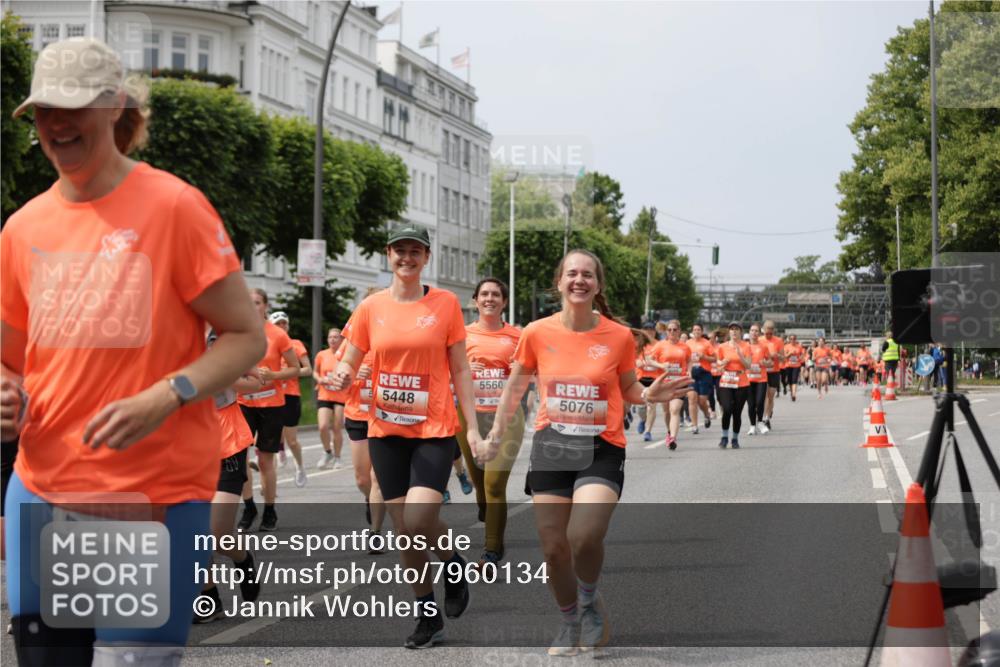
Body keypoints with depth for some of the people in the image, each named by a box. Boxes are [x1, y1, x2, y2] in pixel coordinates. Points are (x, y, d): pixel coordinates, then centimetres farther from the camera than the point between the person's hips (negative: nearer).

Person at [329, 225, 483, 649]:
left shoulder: (445, 303, -1)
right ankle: (428, 615, 23)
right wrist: (342, 376, -14)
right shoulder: (371, 308, 3)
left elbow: (460, 370, 1)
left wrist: (472, 426, -3)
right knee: (403, 529, 6)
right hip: (386, 431, 3)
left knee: (419, 521, -18)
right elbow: (349, 363, 10)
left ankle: (453, 561, 16)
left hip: (435, 430, -3)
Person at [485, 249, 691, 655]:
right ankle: (569, 622, 30)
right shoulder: (538, 333, -3)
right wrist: (497, 432, 12)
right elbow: (517, 382, 13)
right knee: (554, 547, 3)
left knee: (585, 537, -23)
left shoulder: (619, 336, -4)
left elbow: (628, 389, 11)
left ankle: (590, 602, 10)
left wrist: (651, 395, -10)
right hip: (551, 447, 2)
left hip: (601, 449, -2)